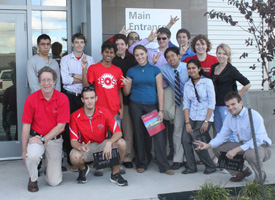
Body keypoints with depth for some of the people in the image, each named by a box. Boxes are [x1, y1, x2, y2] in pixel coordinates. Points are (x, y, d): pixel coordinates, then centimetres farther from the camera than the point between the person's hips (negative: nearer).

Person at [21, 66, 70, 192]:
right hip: (37, 137, 0)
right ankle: (33, 180, -2)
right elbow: (26, 126, -5)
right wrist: (24, 150, -7)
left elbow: (61, 126, -10)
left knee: (54, 182, -2)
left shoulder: (62, 99, -9)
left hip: (55, 140, 0)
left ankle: (53, 165, 35)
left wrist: (43, 140, -17)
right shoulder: (31, 99, -8)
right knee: (32, 155, -36)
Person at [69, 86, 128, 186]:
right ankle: (83, 169, 6)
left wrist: (109, 143, -37)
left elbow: (118, 132, -16)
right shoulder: (75, 116, -13)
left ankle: (115, 174, -5)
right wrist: (80, 147, -38)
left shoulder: (104, 113, -11)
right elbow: (73, 141, -13)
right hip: (85, 147, -1)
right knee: (74, 156, -35)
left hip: (102, 145, 1)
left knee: (121, 143, -26)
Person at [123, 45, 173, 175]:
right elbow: (127, 93, 10)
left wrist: (160, 110, -5)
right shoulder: (131, 71, 8)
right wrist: (126, 85, -12)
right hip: (136, 106, 1)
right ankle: (142, 164, 17)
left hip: (152, 106, -1)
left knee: (158, 134, -8)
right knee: (139, 134, 5)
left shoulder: (155, 70, 5)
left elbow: (160, 90, 2)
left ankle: (164, 166, -2)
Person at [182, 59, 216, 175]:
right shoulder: (187, 85, 9)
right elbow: (186, 104, 6)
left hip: (204, 117, -4)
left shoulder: (207, 82, -4)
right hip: (191, 117, 4)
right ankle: (191, 167, 1)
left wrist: (206, 121, -13)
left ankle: (210, 166, 7)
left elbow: (212, 103, -7)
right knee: (185, 140, -13)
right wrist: (187, 123, -4)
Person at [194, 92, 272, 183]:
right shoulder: (229, 117, 1)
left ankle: (260, 176, -7)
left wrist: (236, 150, -34)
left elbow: (258, 140, -30)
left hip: (262, 147, -7)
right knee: (217, 148, -4)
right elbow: (222, 136, 5)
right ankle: (242, 171, 11)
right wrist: (208, 145, -15)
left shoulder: (254, 116, -22)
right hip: (244, 145, 7)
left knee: (250, 153, -41)